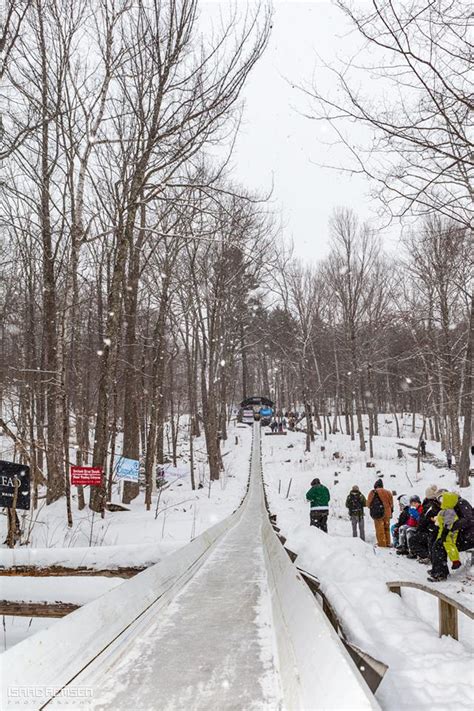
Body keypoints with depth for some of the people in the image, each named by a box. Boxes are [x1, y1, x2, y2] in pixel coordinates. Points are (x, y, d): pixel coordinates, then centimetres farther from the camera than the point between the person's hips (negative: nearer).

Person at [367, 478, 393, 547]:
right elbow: (391, 504, 10)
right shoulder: (388, 492, 5)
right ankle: (387, 543, 21)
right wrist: (390, 512, 21)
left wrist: (372, 508, 16)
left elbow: (368, 503, -3)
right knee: (387, 529, 17)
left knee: (380, 529, 1)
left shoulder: (373, 493, -7)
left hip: (378, 514, -4)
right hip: (387, 513, 4)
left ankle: (382, 543, 1)